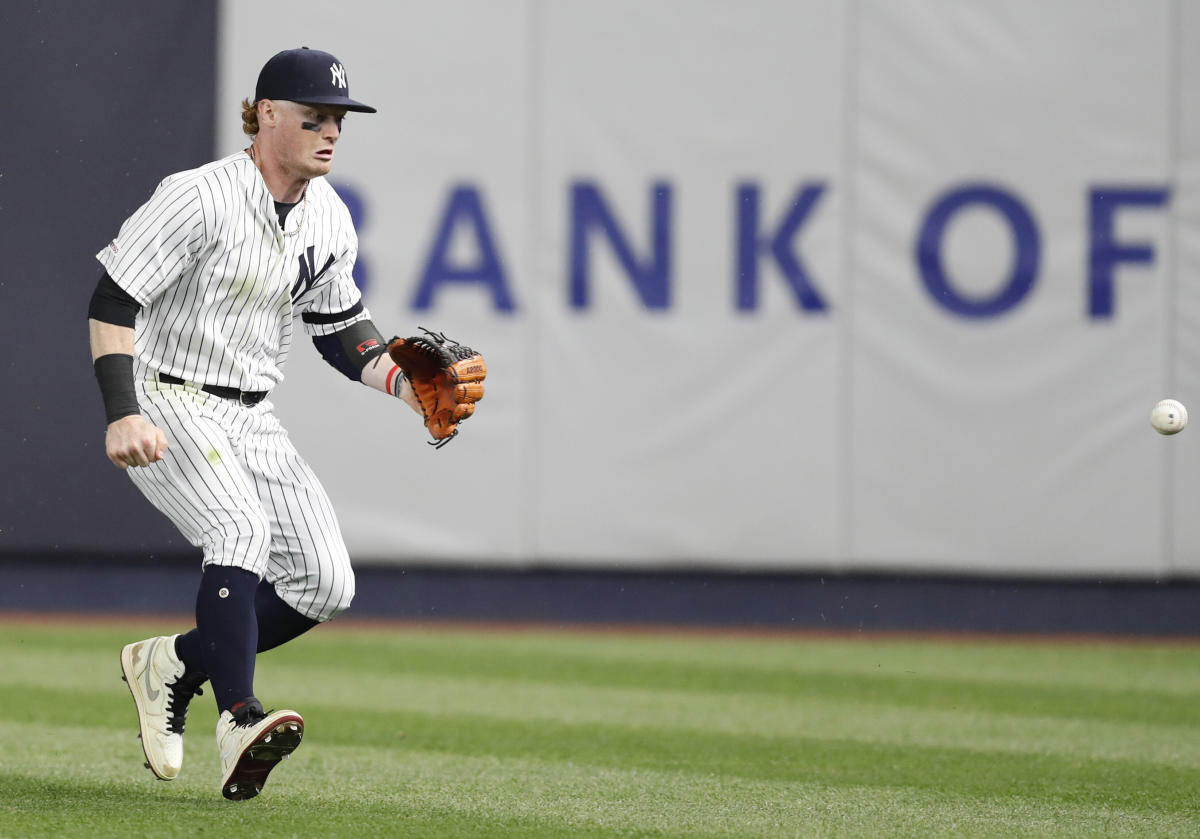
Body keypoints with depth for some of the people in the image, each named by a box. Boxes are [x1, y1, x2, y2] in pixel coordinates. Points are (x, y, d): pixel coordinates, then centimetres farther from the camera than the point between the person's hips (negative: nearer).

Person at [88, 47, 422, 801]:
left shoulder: (330, 221, 6)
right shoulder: (201, 198, -17)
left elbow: (341, 328, 18)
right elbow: (112, 300, -18)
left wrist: (405, 384, 0)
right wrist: (122, 417, -28)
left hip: (252, 420, 7)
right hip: (167, 405, -7)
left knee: (326, 583, -4)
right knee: (241, 527, -32)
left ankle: (173, 663, 13)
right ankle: (240, 723, -38)